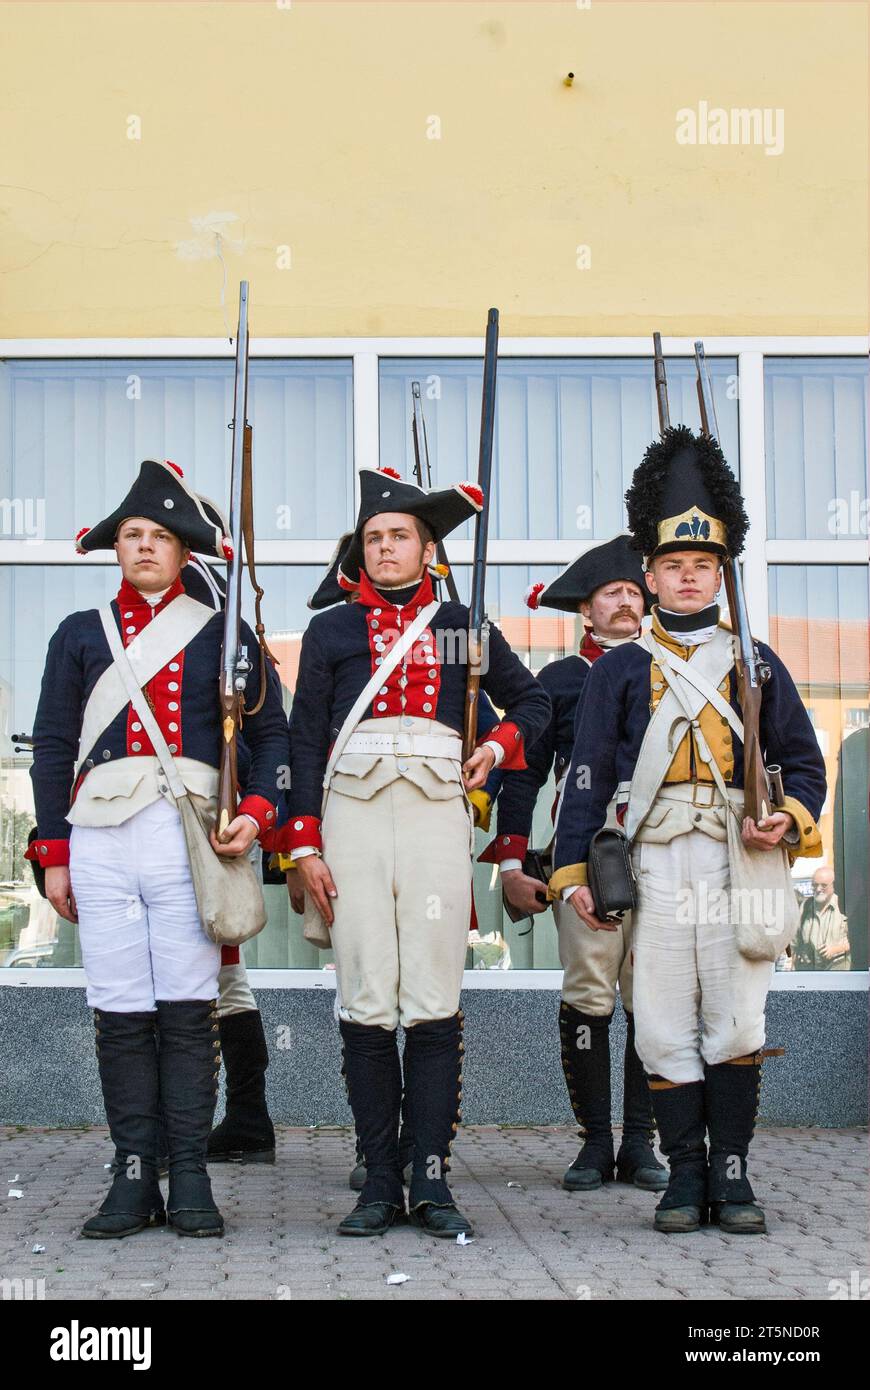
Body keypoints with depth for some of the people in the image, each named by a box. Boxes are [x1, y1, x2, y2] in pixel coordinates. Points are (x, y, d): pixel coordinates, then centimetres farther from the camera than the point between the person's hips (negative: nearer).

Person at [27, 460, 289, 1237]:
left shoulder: (222, 633, 10)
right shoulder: (80, 634, 14)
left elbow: (271, 733, 8)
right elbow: (53, 745, 12)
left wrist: (256, 813, -9)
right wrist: (54, 855, 6)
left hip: (190, 834, -1)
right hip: (100, 835, 2)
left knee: (188, 1008, -3)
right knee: (119, 1010, 1)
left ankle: (190, 1182, 3)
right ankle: (134, 1180, 7)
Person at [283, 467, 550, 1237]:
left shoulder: (463, 625, 14)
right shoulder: (330, 631, 12)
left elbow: (532, 701, 25)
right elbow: (304, 739, 8)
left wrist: (496, 749, 4)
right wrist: (305, 846, 1)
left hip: (438, 813, 0)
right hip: (353, 817, 0)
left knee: (435, 1006, -4)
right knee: (366, 1005, -2)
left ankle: (433, 1180, 1)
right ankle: (381, 1181, 5)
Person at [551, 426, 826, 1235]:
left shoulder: (757, 665, 14)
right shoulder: (618, 670, 11)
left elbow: (803, 763, 15)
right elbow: (587, 773, 6)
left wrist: (790, 821, -6)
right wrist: (572, 871, -3)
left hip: (739, 862, 1)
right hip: (655, 862, -1)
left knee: (736, 1022, -1)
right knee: (665, 1028, 0)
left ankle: (731, 1172, 9)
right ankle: (685, 1175, 10)